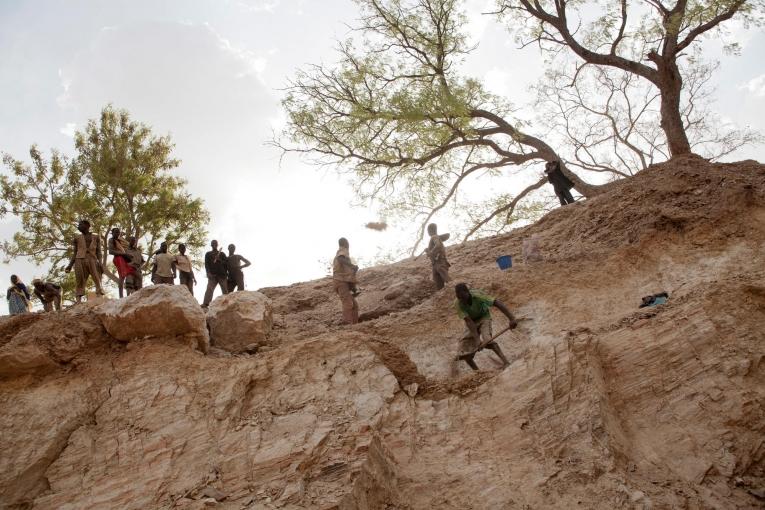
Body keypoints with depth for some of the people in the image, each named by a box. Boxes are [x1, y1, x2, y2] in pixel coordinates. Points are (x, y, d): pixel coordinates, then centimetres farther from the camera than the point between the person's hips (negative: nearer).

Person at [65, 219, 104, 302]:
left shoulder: (96, 237, 17)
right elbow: (75, 253, 18)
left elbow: (98, 251, 10)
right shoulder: (77, 238, 20)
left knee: (98, 281, -15)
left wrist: (100, 263, -6)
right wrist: (70, 265, 6)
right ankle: (78, 303, -16)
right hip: (80, 260, 1)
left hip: (92, 260, -1)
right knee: (80, 282, -8)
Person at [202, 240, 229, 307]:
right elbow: (206, 264, 8)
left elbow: (226, 264, 9)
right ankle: (205, 304, -30)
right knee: (209, 290, -18)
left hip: (222, 275, 1)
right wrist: (208, 273, -9)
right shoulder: (208, 254, 18)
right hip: (213, 275, -1)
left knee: (225, 291, -4)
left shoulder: (222, 254, 19)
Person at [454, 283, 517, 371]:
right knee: (466, 354, -8)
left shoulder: (477, 296, -32)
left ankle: (506, 362, -36)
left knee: (486, 338, -33)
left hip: (484, 318, -2)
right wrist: (477, 339, -42)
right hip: (472, 323, 2)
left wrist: (512, 319, -43)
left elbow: (497, 303, -35)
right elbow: (469, 321, -31)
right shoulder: (458, 304, -27)